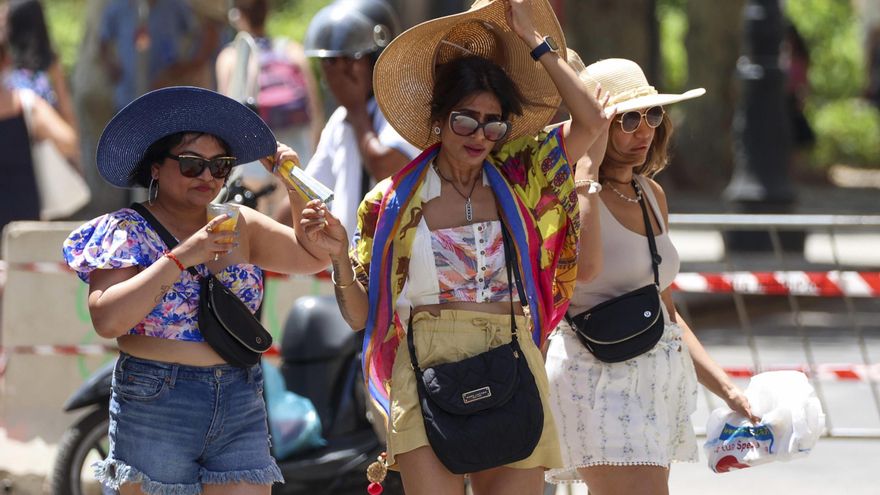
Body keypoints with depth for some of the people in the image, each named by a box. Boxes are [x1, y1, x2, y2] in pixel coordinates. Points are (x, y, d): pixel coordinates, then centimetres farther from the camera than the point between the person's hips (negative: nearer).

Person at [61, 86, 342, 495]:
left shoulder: (238, 226, 11)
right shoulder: (128, 231, -5)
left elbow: (316, 254, 15)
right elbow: (107, 320, -18)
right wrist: (180, 258, -20)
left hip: (242, 405, 4)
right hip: (156, 409, -4)